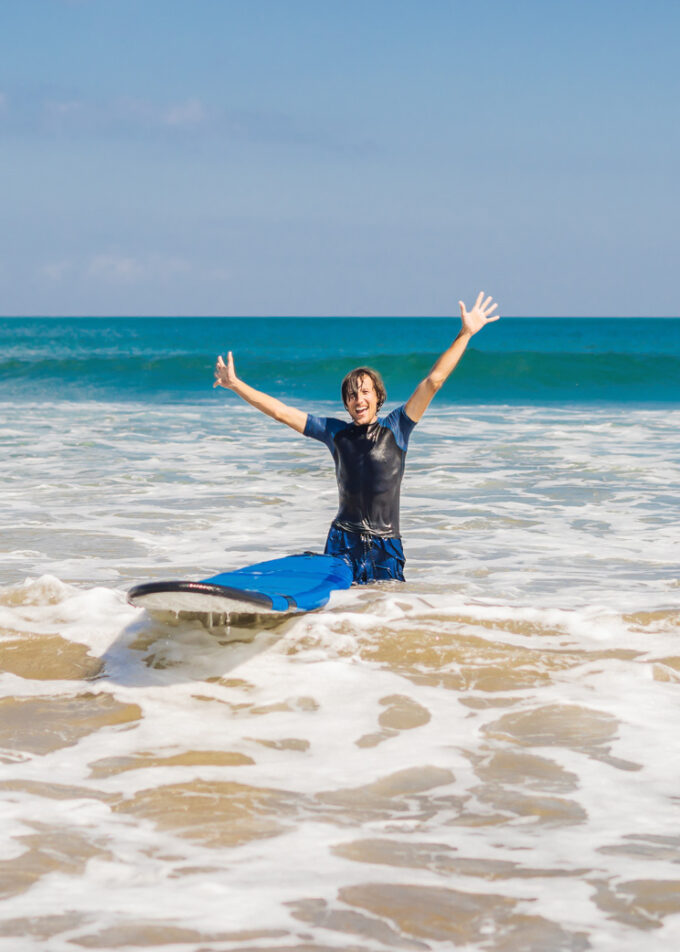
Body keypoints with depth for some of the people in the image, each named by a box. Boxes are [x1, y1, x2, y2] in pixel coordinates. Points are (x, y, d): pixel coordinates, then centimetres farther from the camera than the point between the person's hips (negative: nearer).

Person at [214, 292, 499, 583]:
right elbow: (281, 412, 9)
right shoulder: (337, 432, 7)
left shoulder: (395, 428, 2)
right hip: (343, 540, 1)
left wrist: (465, 334, -9)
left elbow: (432, 382, -4)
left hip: (385, 546, -1)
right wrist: (235, 384, 8)